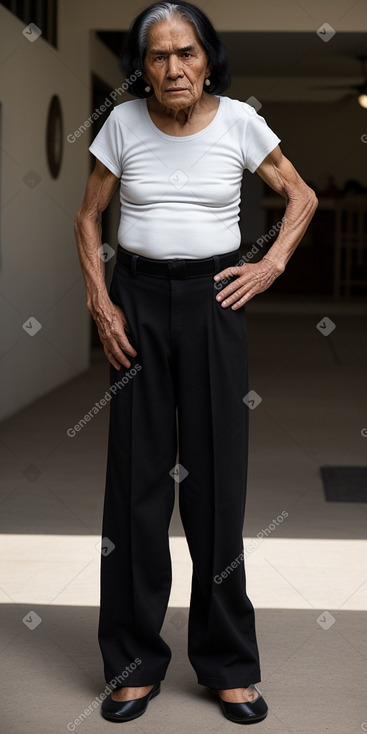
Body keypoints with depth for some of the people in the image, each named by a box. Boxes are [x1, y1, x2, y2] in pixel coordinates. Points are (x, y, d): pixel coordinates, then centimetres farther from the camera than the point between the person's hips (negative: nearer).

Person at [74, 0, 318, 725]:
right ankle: (135, 662, 16)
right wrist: (100, 303, -2)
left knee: (217, 476, 1)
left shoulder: (238, 120, -1)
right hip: (138, 298, 1)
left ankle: (228, 664, 14)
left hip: (213, 299, -1)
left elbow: (302, 197, 10)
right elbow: (88, 217, 8)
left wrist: (271, 265, -2)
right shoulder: (124, 122, 0)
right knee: (137, 475, 2)